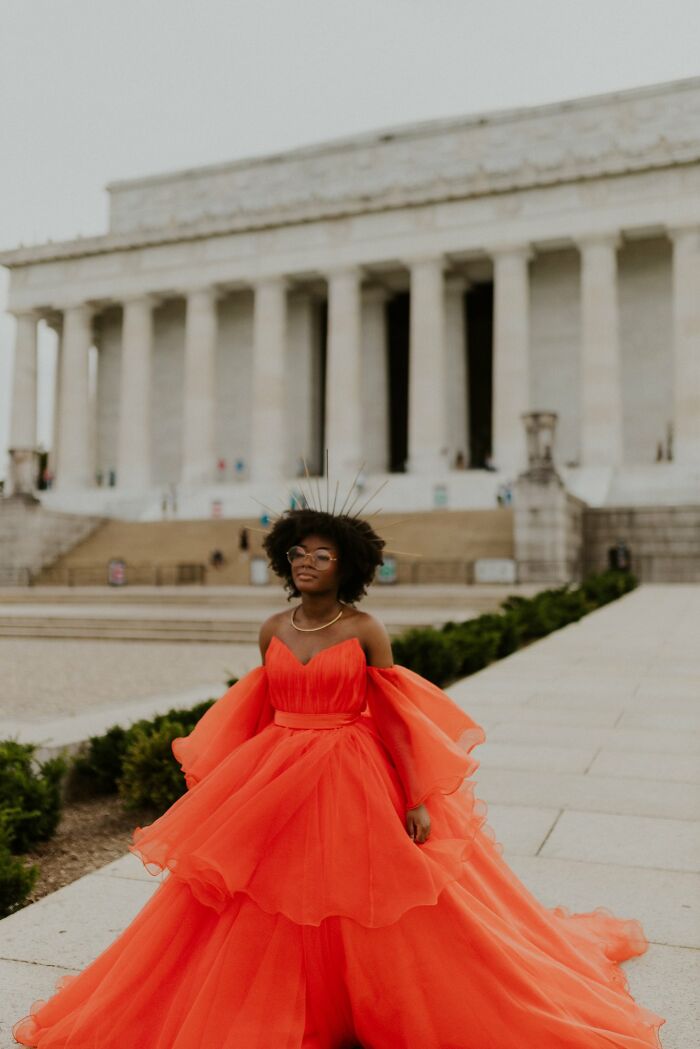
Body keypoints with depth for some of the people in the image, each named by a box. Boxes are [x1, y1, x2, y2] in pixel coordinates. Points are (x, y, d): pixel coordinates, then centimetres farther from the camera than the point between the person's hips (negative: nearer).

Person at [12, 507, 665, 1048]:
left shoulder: (365, 632, -7)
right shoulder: (272, 631, 4)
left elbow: (396, 719, -6)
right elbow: (260, 715, 12)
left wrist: (418, 800, -10)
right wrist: (242, 787, 14)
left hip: (353, 783, -4)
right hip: (275, 784, 4)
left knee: (372, 908, 6)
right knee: (263, 914, 10)